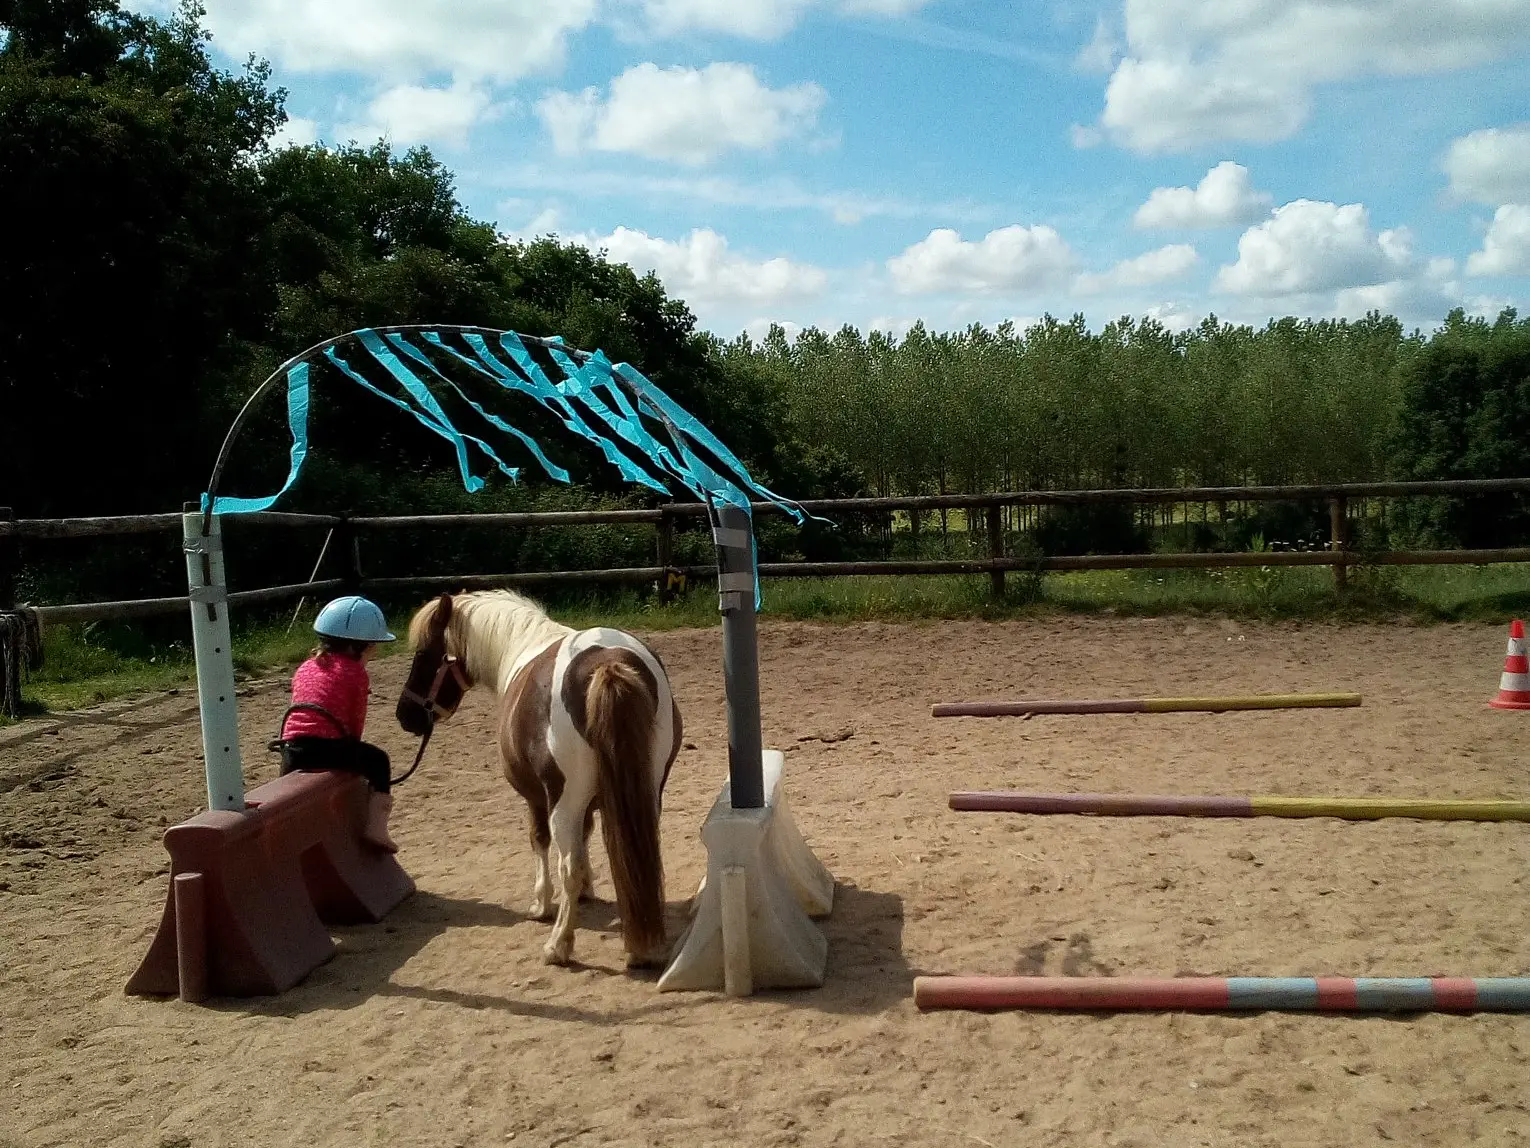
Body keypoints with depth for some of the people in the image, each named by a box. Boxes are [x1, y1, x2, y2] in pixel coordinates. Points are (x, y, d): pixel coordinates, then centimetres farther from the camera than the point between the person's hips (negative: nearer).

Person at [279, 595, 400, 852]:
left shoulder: (305, 668, 25)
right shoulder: (356, 672, 5)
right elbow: (356, 719, 6)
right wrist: (353, 749, 24)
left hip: (291, 750, 6)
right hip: (327, 746, -6)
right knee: (378, 761, 14)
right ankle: (375, 827, 4)